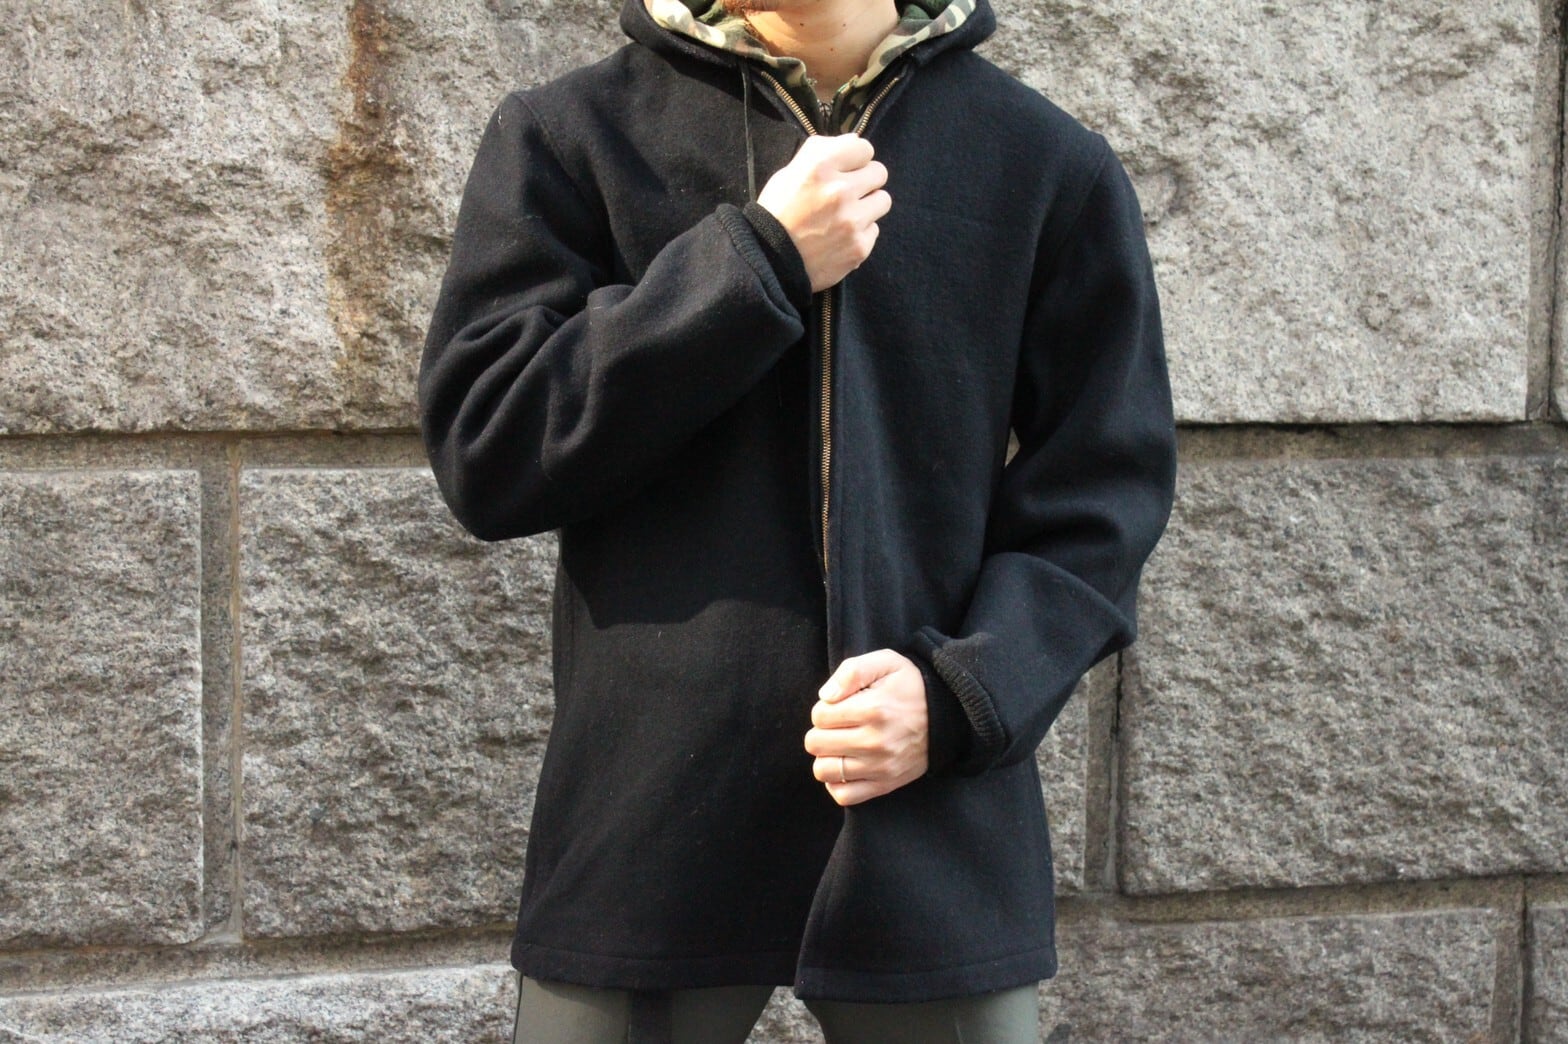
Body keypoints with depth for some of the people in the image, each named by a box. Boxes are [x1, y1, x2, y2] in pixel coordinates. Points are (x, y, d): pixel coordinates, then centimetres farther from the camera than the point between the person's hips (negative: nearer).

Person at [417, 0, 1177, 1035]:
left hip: (941, 837, 1)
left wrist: (965, 690, -11)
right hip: (647, 825, 0)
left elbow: (1102, 488, 6)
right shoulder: (568, 136, 4)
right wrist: (755, 259, -13)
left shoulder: (1053, 165, 4)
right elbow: (484, 452, -5)